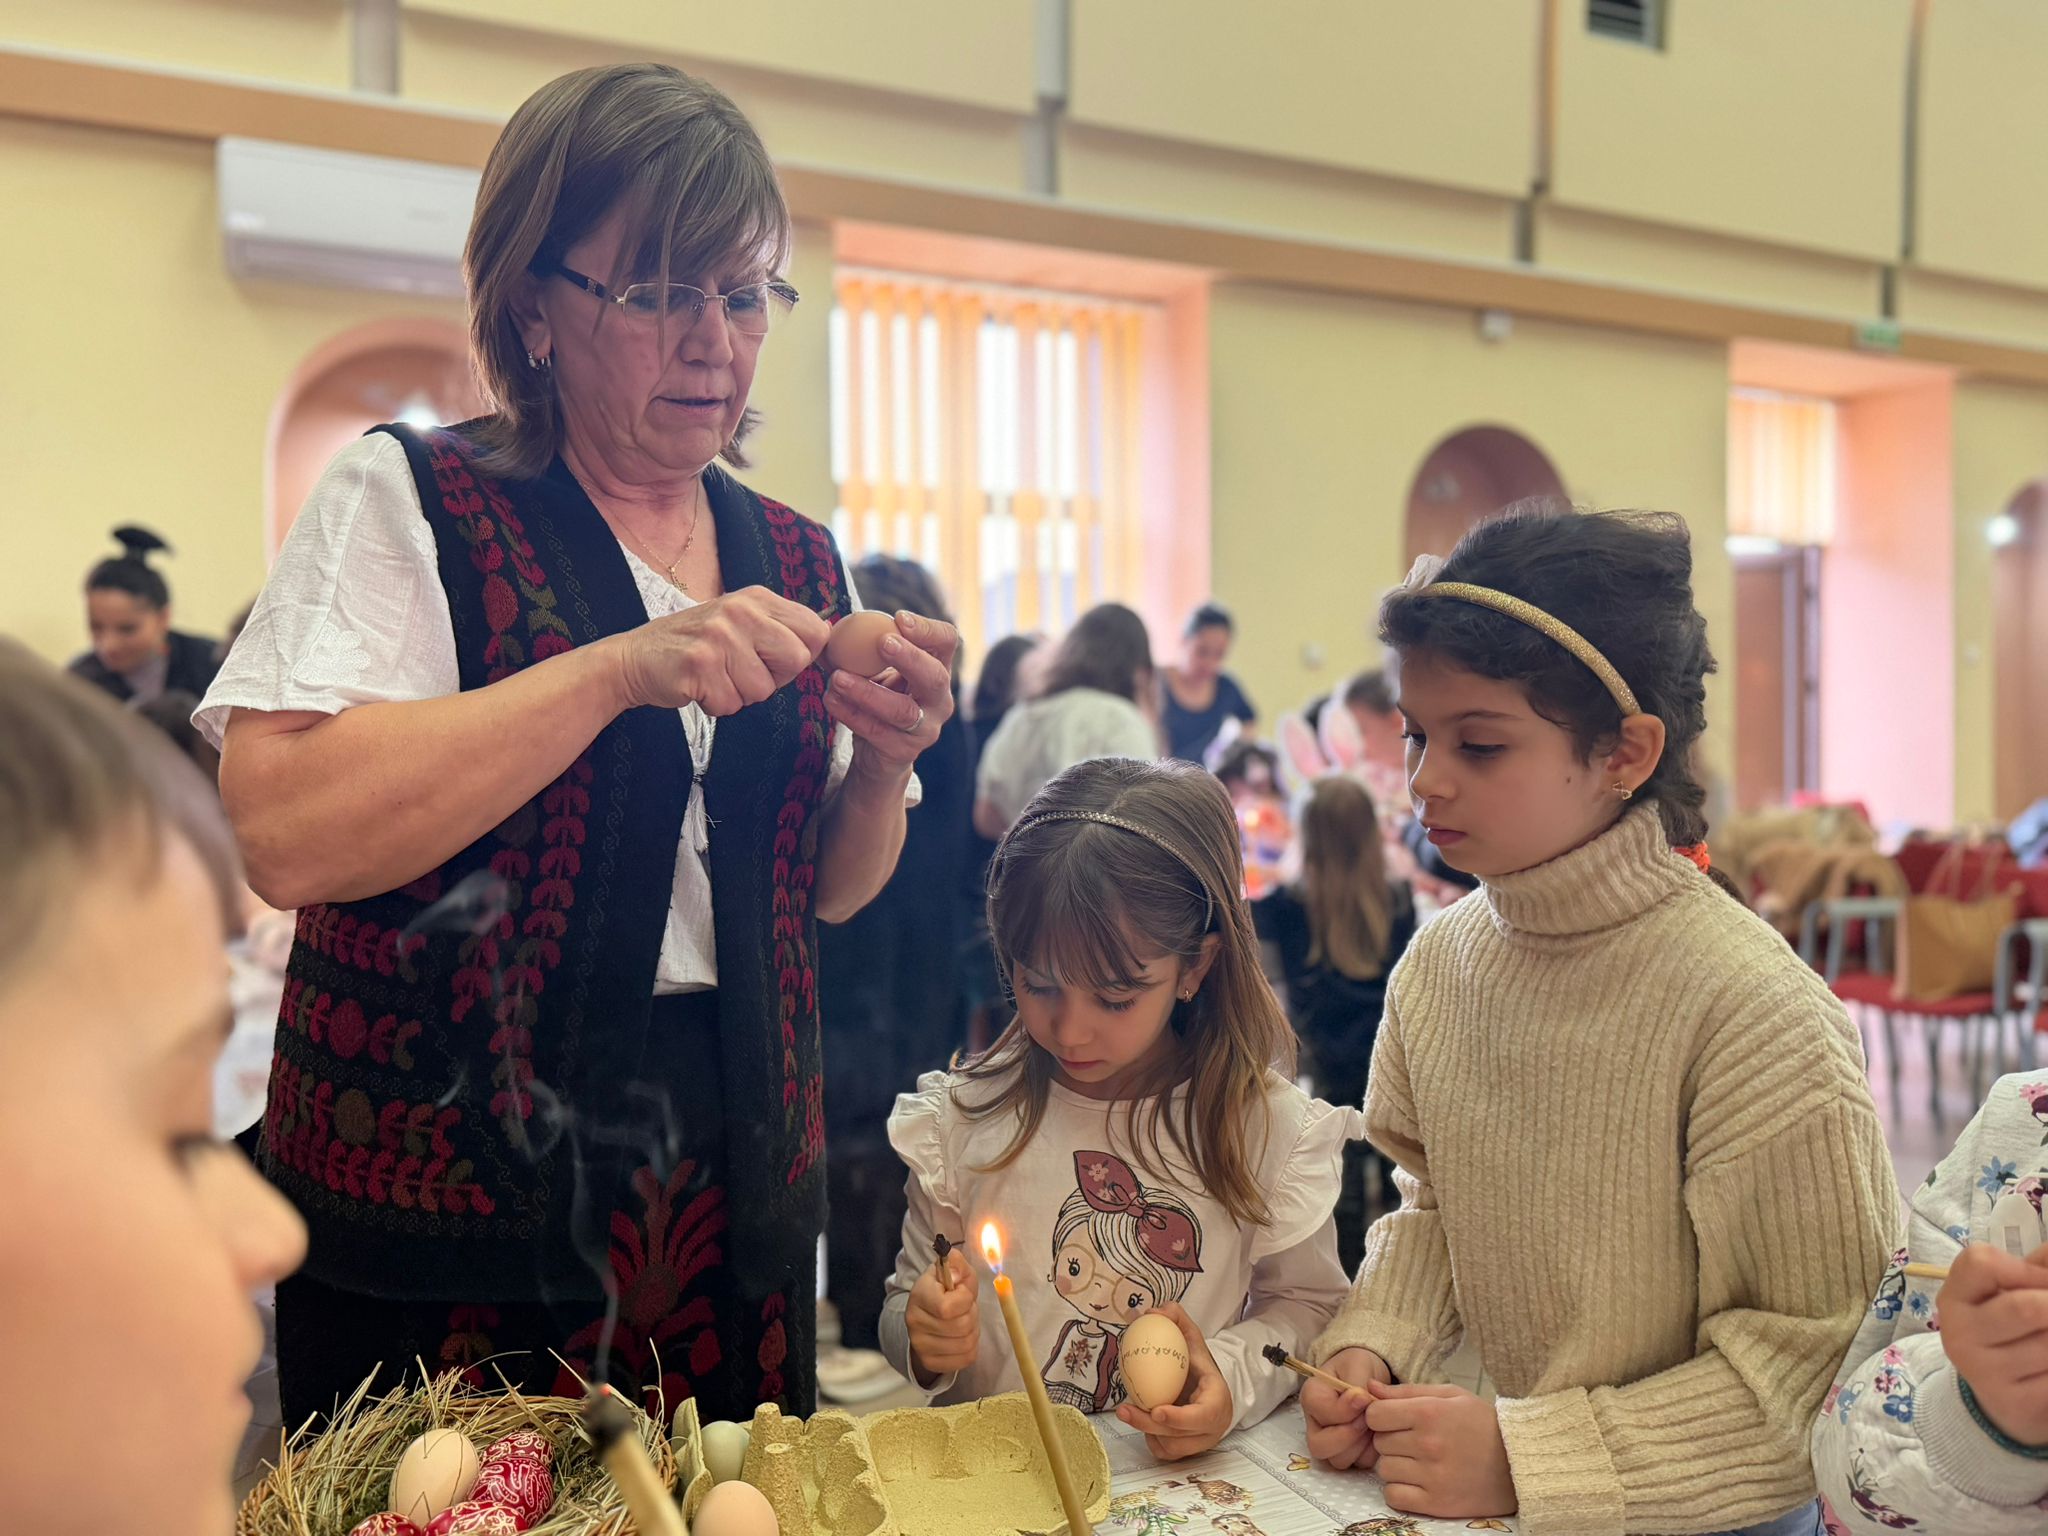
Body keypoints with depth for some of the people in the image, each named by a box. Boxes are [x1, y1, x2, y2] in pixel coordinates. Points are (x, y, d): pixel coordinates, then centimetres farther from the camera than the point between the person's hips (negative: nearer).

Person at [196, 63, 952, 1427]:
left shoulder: (797, 561, 7)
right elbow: (283, 838, -20)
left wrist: (884, 760, -7)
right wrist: (620, 669, -24)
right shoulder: (406, 501, -7)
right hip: (451, 1213, -4)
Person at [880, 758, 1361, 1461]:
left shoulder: (1266, 1125, -3)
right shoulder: (965, 1117, -1)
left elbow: (1307, 1300, 8)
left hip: (1183, 1487, 0)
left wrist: (1233, 1376, -11)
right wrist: (922, 1333, -13)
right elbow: (906, 1302, 10)